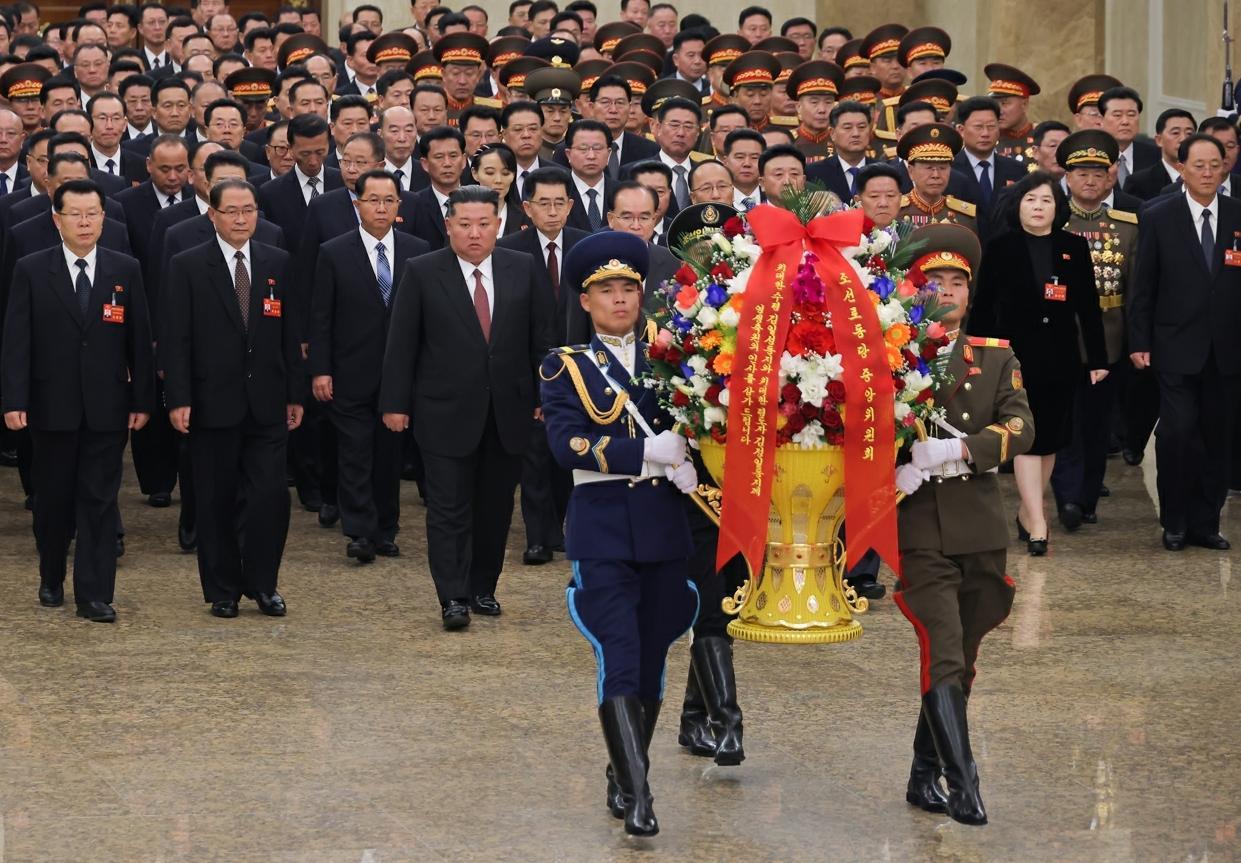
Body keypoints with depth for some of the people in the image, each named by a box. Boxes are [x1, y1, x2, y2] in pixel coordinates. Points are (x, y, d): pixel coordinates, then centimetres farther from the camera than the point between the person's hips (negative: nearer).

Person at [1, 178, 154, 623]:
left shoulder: (125, 270, 3)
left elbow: (139, 340, 4)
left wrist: (142, 400, 0)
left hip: (107, 408, 0)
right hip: (52, 406, 0)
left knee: (100, 500, 0)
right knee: (53, 498, 10)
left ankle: (95, 595, 2)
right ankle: (51, 579, 30)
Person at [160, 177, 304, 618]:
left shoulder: (278, 263, 8)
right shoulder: (187, 266, -1)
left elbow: (291, 333, 9)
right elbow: (175, 338, -4)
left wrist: (295, 394, 7)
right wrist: (178, 399, -10)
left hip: (266, 403, 2)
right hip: (213, 401, -2)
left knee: (271, 495, -3)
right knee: (216, 500, 6)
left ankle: (262, 583, 11)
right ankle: (222, 589, 16)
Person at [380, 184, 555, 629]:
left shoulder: (521, 269, 4)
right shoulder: (422, 272, -4)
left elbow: (540, 337, 8)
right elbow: (401, 343, -2)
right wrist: (395, 402, -5)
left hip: (507, 413, 3)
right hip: (447, 412, -3)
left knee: (496, 506, 10)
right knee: (449, 508, -3)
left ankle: (483, 588, 22)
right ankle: (453, 598, 0)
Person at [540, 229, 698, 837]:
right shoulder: (566, 368, 2)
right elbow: (567, 445, -12)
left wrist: (687, 466, -8)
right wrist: (647, 451, -21)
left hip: (662, 525, 4)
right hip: (601, 526, -3)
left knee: (651, 662, 8)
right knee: (618, 661, -12)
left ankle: (625, 778, 23)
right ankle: (636, 793, -12)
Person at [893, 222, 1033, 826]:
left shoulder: (997, 359, 10)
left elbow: (1021, 429, -4)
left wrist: (960, 450, -20)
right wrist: (892, 471, -15)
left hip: (981, 532, 3)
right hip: (918, 531, -3)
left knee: (959, 661, 11)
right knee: (943, 656, -13)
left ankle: (924, 777, 25)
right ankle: (961, 783, -13)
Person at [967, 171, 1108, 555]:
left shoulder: (1074, 248, 6)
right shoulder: (999, 249, 0)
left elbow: (1088, 306, 6)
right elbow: (983, 307, 1)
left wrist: (1098, 358, 3)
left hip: (1060, 357, 3)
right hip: (1017, 355, -3)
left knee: (1051, 440, 10)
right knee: (1027, 438, -9)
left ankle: (1027, 512, 25)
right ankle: (1037, 525, -13)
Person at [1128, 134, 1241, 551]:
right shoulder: (1158, 217, 0)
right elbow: (1143, 285, 1)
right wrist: (1139, 342, -3)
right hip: (1177, 348, -2)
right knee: (1178, 431, -10)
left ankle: (1205, 524, 17)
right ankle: (1175, 523, 6)